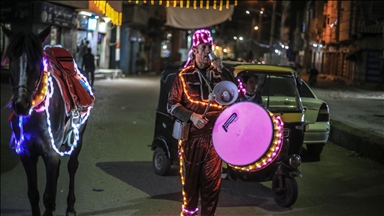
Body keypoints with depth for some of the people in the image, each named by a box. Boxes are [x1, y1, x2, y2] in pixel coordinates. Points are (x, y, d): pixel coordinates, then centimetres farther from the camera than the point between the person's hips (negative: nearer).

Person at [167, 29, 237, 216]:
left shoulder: (218, 73, 7)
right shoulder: (184, 75, 1)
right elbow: (171, 105, -1)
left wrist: (222, 71, -12)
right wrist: (191, 116, -16)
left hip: (215, 136, 2)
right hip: (191, 135, -1)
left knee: (212, 179, 5)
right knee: (190, 177, 7)